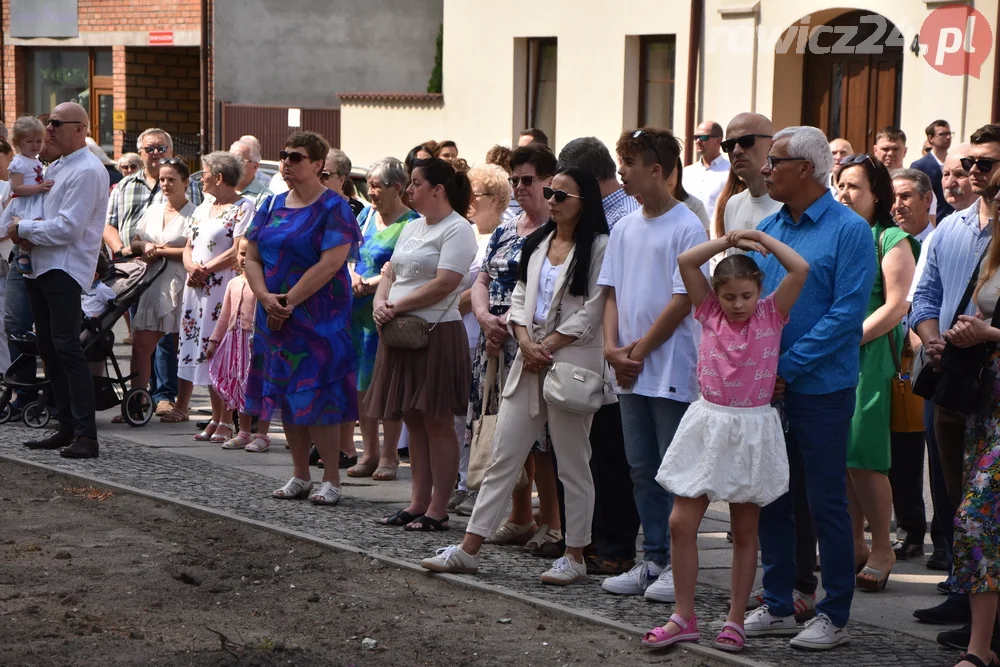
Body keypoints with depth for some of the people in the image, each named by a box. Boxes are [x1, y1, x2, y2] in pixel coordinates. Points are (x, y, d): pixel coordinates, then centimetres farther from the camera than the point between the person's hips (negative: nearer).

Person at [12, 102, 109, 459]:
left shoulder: (87, 171, -12)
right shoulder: (57, 167, 18)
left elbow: (68, 228, -19)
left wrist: (23, 228, -9)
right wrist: (23, 230, 3)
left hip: (65, 271, -10)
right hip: (40, 267, 10)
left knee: (66, 347, -14)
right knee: (48, 347, 11)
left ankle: (86, 436, -14)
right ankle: (66, 428, 17)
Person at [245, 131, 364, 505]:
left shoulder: (333, 207, -7)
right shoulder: (273, 205, 11)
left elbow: (330, 264, -16)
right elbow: (252, 257, 9)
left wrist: (289, 301, -17)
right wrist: (265, 298, -9)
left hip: (318, 316, -6)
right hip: (275, 316, 6)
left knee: (318, 395, -6)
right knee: (285, 395, 9)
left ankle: (331, 479, 1)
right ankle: (300, 476, 18)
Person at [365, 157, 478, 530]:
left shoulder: (457, 230, -8)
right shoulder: (412, 228, 19)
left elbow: (443, 285, -18)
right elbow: (391, 274, 18)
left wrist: (396, 306, -14)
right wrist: (381, 303, -3)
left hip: (437, 333, -9)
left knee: (436, 423, -5)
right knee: (413, 422, 10)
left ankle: (437, 509, -1)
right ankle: (418, 503, 15)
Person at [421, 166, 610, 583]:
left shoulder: (598, 247, -5)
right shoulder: (536, 244, 16)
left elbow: (592, 311, -11)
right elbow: (520, 297, 13)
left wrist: (548, 346, -12)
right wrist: (525, 341, -4)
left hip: (572, 359, -6)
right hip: (529, 360, 6)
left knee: (572, 462, 1)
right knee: (503, 455, 6)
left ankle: (574, 556, 11)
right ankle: (469, 548, 7)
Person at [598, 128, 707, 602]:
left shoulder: (687, 228, -9)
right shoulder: (624, 229, 12)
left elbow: (683, 300, -13)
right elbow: (612, 294, 11)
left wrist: (639, 351, -11)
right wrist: (613, 349, -4)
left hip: (672, 370, -7)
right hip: (629, 372, 7)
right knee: (642, 469, 11)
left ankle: (678, 565, 5)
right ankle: (653, 560, 18)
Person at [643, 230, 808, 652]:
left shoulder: (771, 315, 1)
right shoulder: (709, 313, 4)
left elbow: (800, 269, -10)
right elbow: (685, 262, -4)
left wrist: (760, 238, -6)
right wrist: (729, 240, -6)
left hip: (752, 430, -1)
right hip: (708, 425, 2)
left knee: (745, 530, 7)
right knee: (681, 523, -2)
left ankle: (735, 621, 15)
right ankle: (684, 617, 8)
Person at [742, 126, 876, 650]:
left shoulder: (849, 230, -9)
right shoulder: (767, 229, 10)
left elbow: (847, 312, -16)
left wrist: (788, 367, -18)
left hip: (820, 390, -6)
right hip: (765, 389, 6)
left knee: (827, 504, 0)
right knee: (771, 500, 11)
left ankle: (834, 616, 10)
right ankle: (777, 606, 22)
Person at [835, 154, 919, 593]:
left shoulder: (891, 240, -3)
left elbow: (897, 306, -10)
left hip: (869, 356, -6)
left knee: (863, 457, -8)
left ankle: (882, 549, 4)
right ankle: (854, 546, 16)